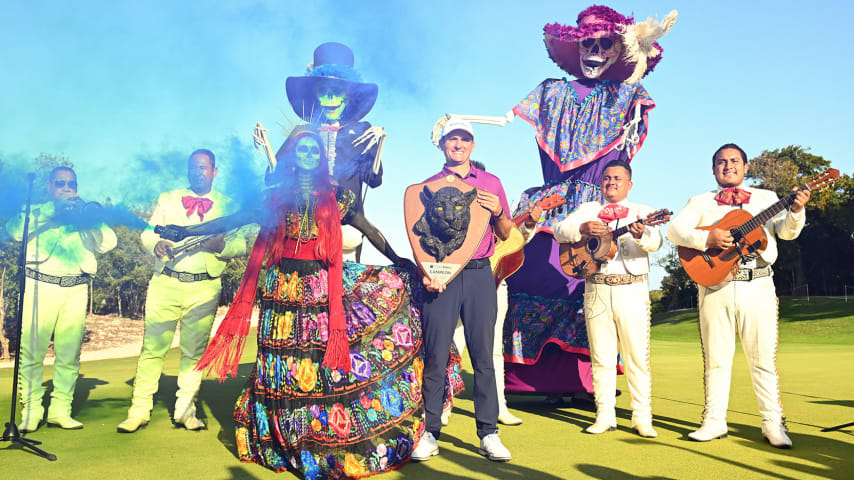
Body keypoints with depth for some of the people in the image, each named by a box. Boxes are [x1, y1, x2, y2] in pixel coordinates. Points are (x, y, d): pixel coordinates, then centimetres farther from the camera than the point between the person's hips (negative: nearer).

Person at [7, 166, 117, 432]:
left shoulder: (86, 217, 22)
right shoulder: (36, 212, 16)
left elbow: (109, 242, 6)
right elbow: (15, 230, -6)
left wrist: (85, 214, 0)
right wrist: (53, 207, -6)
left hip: (75, 290, 2)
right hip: (40, 286, -2)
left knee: (69, 354, 0)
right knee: (31, 352, -6)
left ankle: (60, 410, 8)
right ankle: (30, 411, 3)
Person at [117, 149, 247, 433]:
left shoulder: (227, 205, 10)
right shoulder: (167, 200, 16)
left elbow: (242, 245, 2)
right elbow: (147, 234, 11)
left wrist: (221, 246, -18)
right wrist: (157, 245, -12)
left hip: (204, 288, -1)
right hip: (165, 282, 1)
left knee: (195, 351, 4)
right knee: (153, 347, -2)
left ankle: (185, 410, 15)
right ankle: (139, 411, 7)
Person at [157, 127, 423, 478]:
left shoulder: (336, 196, 8)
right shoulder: (275, 197, 9)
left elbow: (369, 231, 11)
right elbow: (233, 220, 8)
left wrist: (399, 262, 8)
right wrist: (186, 231, 2)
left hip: (325, 288, -1)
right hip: (285, 289, 1)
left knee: (327, 366, -3)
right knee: (286, 370, 4)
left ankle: (333, 442, 12)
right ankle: (290, 441, 18)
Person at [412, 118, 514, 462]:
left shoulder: (490, 183, 13)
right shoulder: (428, 186, 11)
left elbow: (505, 234, 14)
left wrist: (498, 212, -7)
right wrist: (425, 271, -7)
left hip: (479, 275, 1)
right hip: (440, 276, -1)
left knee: (483, 354, 1)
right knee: (436, 356, -1)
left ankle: (488, 434, 7)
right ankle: (430, 434, 7)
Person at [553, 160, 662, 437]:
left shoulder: (641, 212, 9)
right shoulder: (588, 209, 15)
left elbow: (655, 242, -10)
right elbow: (559, 231, 3)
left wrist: (641, 235, -33)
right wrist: (583, 228, -17)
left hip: (632, 288, -1)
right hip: (596, 289, 2)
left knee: (638, 357, -1)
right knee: (601, 357, 5)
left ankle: (642, 418, 8)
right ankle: (605, 417, 14)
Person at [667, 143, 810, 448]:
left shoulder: (766, 198, 15)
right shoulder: (701, 202, 13)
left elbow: (787, 232, 2)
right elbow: (675, 230, -1)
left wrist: (796, 211, -19)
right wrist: (708, 239, -17)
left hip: (757, 286, 0)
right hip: (714, 286, 0)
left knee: (763, 359, 1)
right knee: (716, 358, 5)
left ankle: (773, 424, 10)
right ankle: (714, 422, 13)